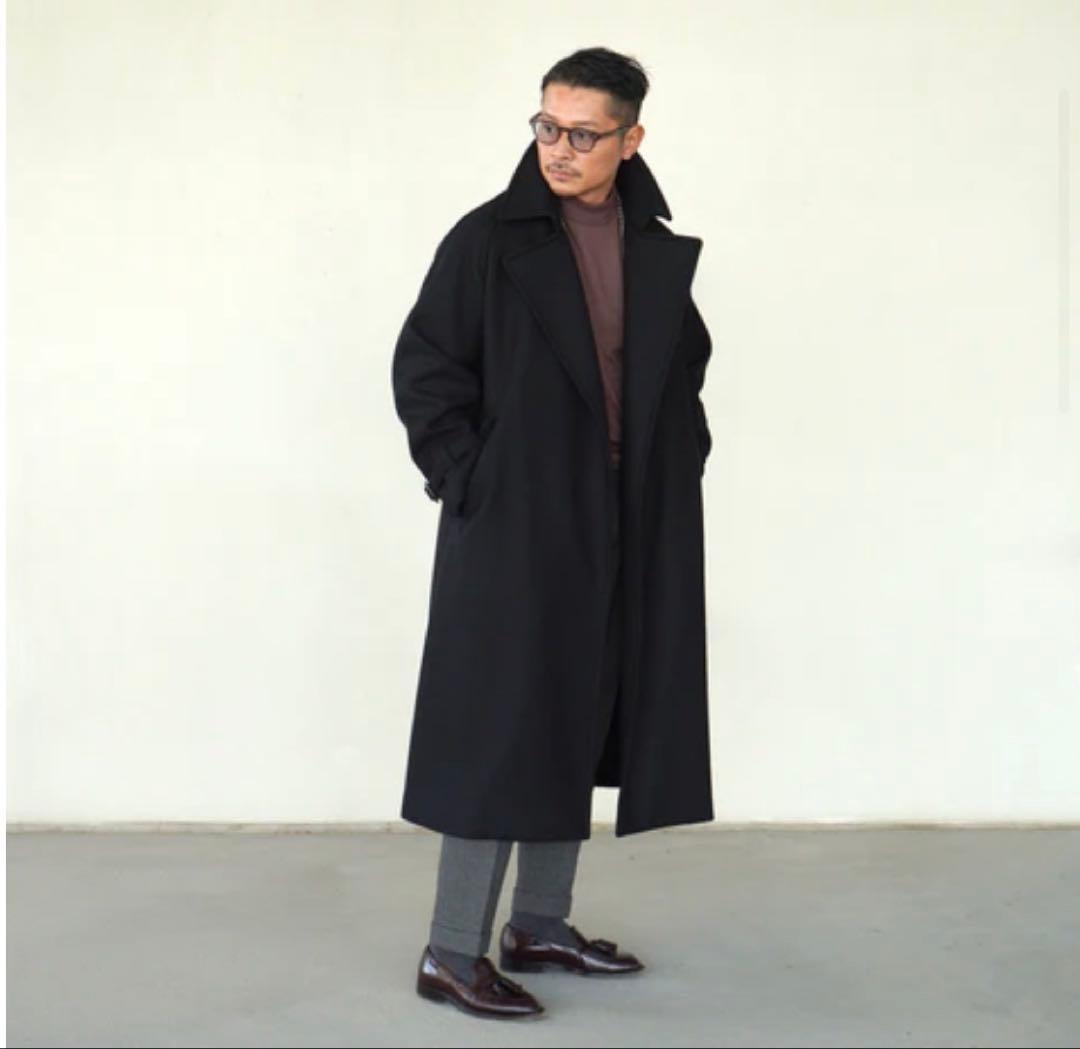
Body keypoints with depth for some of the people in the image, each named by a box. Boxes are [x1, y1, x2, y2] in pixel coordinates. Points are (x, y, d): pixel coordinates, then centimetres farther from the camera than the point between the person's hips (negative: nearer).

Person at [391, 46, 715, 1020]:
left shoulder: (663, 254, 7)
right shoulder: (488, 240, -7)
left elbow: (687, 372, 20)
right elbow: (423, 369, -6)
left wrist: (678, 465, 10)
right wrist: (468, 482, -10)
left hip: (624, 538, 6)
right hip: (514, 534, -5)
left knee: (578, 727, 12)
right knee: (504, 733, -4)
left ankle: (540, 921, 26)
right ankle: (453, 952, 6)